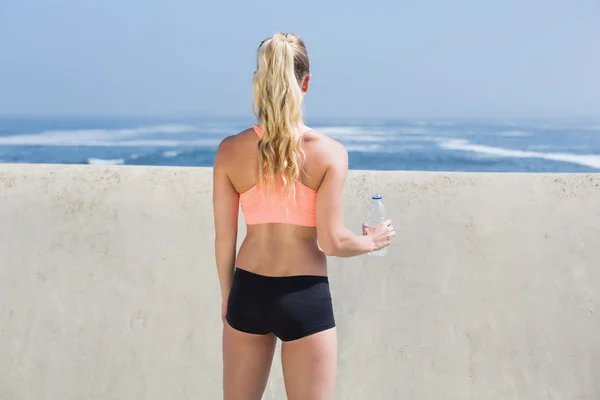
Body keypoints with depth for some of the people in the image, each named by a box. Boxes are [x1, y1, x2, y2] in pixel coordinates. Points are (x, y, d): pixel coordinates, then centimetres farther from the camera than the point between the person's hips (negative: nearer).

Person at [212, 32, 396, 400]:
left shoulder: (230, 150, -3)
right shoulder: (329, 152, -10)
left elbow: (224, 238, 1)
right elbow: (331, 241, -13)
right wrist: (373, 241, 8)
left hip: (249, 290, 3)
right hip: (305, 297, -3)